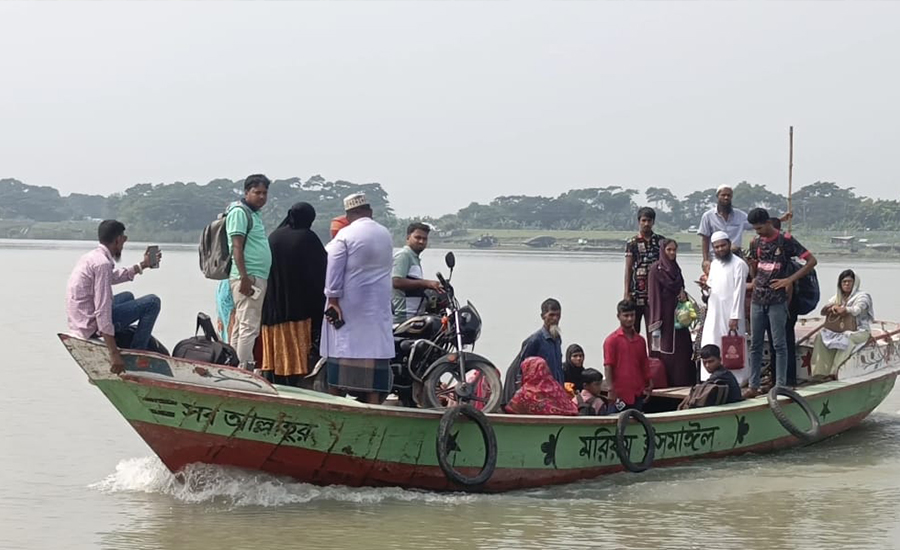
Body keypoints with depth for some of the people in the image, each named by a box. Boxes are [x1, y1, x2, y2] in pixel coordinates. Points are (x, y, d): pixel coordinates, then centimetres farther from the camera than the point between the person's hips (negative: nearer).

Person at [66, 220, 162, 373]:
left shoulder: (90, 257, 10)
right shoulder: (102, 263, -20)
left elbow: (114, 276, 32)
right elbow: (103, 312, -27)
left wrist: (142, 265, 40)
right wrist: (114, 354, -28)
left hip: (78, 323, 10)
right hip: (92, 326, -10)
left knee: (127, 297, 33)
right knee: (152, 302, -9)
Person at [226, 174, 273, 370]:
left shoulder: (254, 214, 20)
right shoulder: (239, 212, -9)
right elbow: (237, 247, -16)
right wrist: (245, 278, -22)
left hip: (258, 278, 10)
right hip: (249, 278, -10)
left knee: (241, 325, 11)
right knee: (249, 326, -12)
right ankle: (244, 368, -14)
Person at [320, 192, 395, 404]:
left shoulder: (345, 235, -9)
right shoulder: (386, 235, 8)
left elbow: (334, 269, -13)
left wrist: (333, 299, -12)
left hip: (349, 306, -4)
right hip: (378, 307, 4)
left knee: (341, 351, 1)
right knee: (374, 355, 1)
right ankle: (372, 401, -3)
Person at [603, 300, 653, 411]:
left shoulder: (640, 340, 12)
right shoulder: (612, 340, -4)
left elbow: (644, 365, 16)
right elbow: (608, 366, -9)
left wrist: (649, 386, 9)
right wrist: (611, 390, -15)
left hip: (637, 394, 5)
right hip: (620, 394, -5)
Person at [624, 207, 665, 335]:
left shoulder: (660, 241, 8)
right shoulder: (632, 243, 3)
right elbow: (628, 269, 1)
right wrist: (627, 293, -5)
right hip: (637, 291, -2)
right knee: (633, 328, 1)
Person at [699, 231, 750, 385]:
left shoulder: (739, 264, -9)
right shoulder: (714, 264, 15)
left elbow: (739, 292, -13)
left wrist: (735, 317, -18)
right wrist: (707, 285, 0)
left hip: (730, 314, -7)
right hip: (714, 312, 7)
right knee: (710, 348, 2)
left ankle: (737, 380, 1)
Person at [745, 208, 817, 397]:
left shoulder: (785, 241, -7)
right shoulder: (758, 242, 11)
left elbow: (811, 261, -10)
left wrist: (790, 280, -13)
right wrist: (754, 278, 10)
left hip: (777, 301, -6)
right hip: (758, 299, 6)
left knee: (779, 344, -2)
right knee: (755, 344, 7)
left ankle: (781, 386, 1)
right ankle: (753, 386, 12)